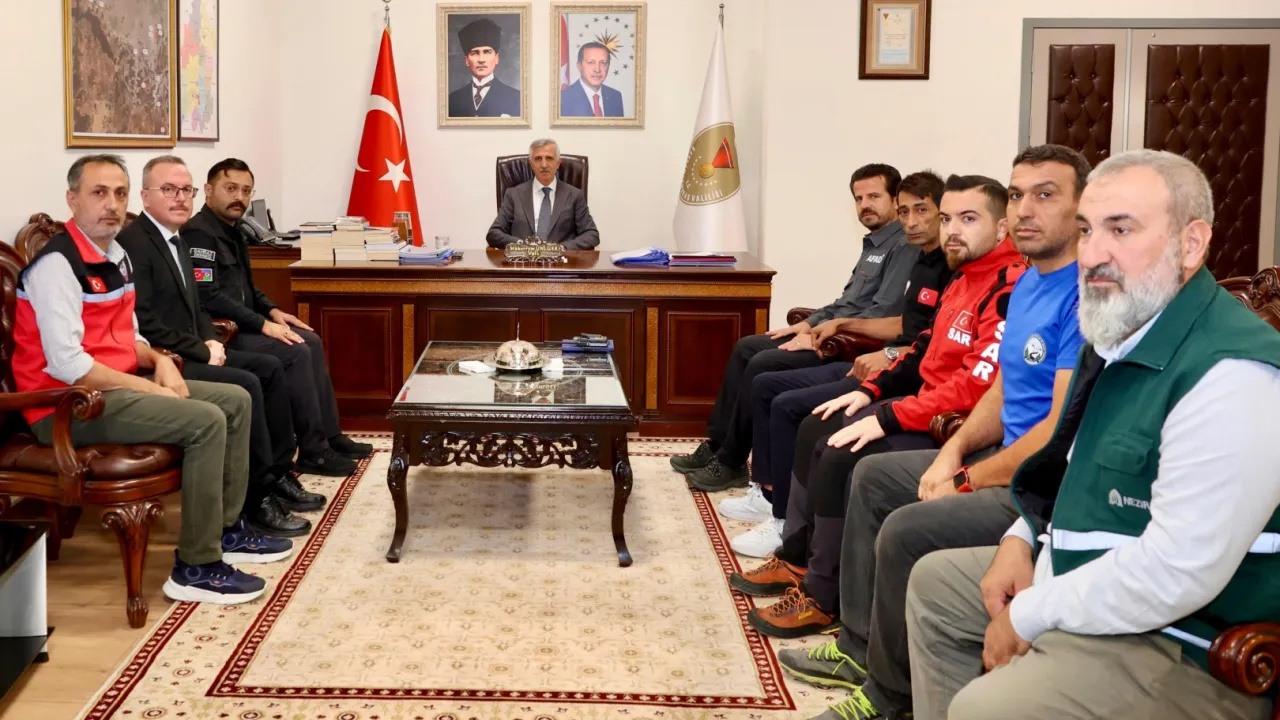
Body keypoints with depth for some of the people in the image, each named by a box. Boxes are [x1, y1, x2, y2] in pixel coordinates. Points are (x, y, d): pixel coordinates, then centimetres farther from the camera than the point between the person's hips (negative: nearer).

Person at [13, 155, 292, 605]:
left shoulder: (116, 256, 11)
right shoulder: (57, 263, -18)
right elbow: (66, 364, -24)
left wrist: (159, 361, 0)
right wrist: (151, 388, -19)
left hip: (118, 384, 10)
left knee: (235, 400, 7)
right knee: (206, 422, -23)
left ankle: (227, 528, 16)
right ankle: (196, 567, -16)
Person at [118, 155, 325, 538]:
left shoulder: (178, 242, 16)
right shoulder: (132, 243, -16)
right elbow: (143, 323, -22)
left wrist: (210, 340, 2)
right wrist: (202, 351, -17)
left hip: (189, 352, 10)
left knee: (270, 368, 5)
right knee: (246, 384, -23)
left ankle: (278, 473, 9)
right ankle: (258, 499, -16)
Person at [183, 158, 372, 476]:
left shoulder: (232, 230, 15)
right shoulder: (199, 233, -16)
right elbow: (208, 296, -25)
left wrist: (272, 311, 8)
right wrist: (263, 324, -23)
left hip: (238, 324, 11)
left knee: (311, 342, 6)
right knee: (295, 353, -21)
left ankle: (330, 436, 9)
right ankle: (312, 451, -14)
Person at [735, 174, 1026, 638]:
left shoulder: (1010, 288, -22)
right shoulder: (965, 279, 12)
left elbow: (979, 383, -29)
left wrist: (886, 418, -25)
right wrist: (871, 391, 8)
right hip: (927, 402, 11)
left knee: (842, 456, -23)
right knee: (817, 430, 14)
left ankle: (823, 599, -8)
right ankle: (796, 557, 22)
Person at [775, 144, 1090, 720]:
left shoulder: (1086, 296, -22)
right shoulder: (1026, 284, 11)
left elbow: (1065, 429, -26)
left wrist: (968, 481, -14)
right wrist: (955, 449, -2)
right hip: (1011, 459, 11)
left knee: (907, 532, -26)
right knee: (873, 477, 18)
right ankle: (861, 648, 22)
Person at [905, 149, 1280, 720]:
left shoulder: (1230, 374, -26)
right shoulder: (1119, 334, 8)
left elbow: (1179, 571, -30)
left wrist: (1032, 616, -20)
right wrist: (1022, 538, 5)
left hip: (1186, 644, -10)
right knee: (935, 582, 22)